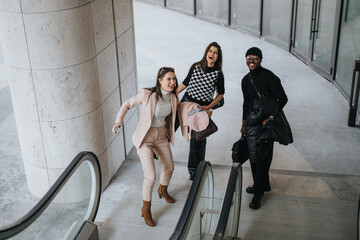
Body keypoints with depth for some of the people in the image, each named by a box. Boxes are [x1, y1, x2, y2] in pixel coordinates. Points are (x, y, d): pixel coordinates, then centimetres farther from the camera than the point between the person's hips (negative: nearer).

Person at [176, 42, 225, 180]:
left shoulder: (218, 74, -10)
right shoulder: (195, 67, -4)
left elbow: (220, 94, 2)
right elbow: (185, 83, 8)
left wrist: (209, 107, -8)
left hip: (202, 109, -2)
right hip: (186, 102, 2)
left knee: (197, 140, 6)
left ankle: (194, 169, 25)